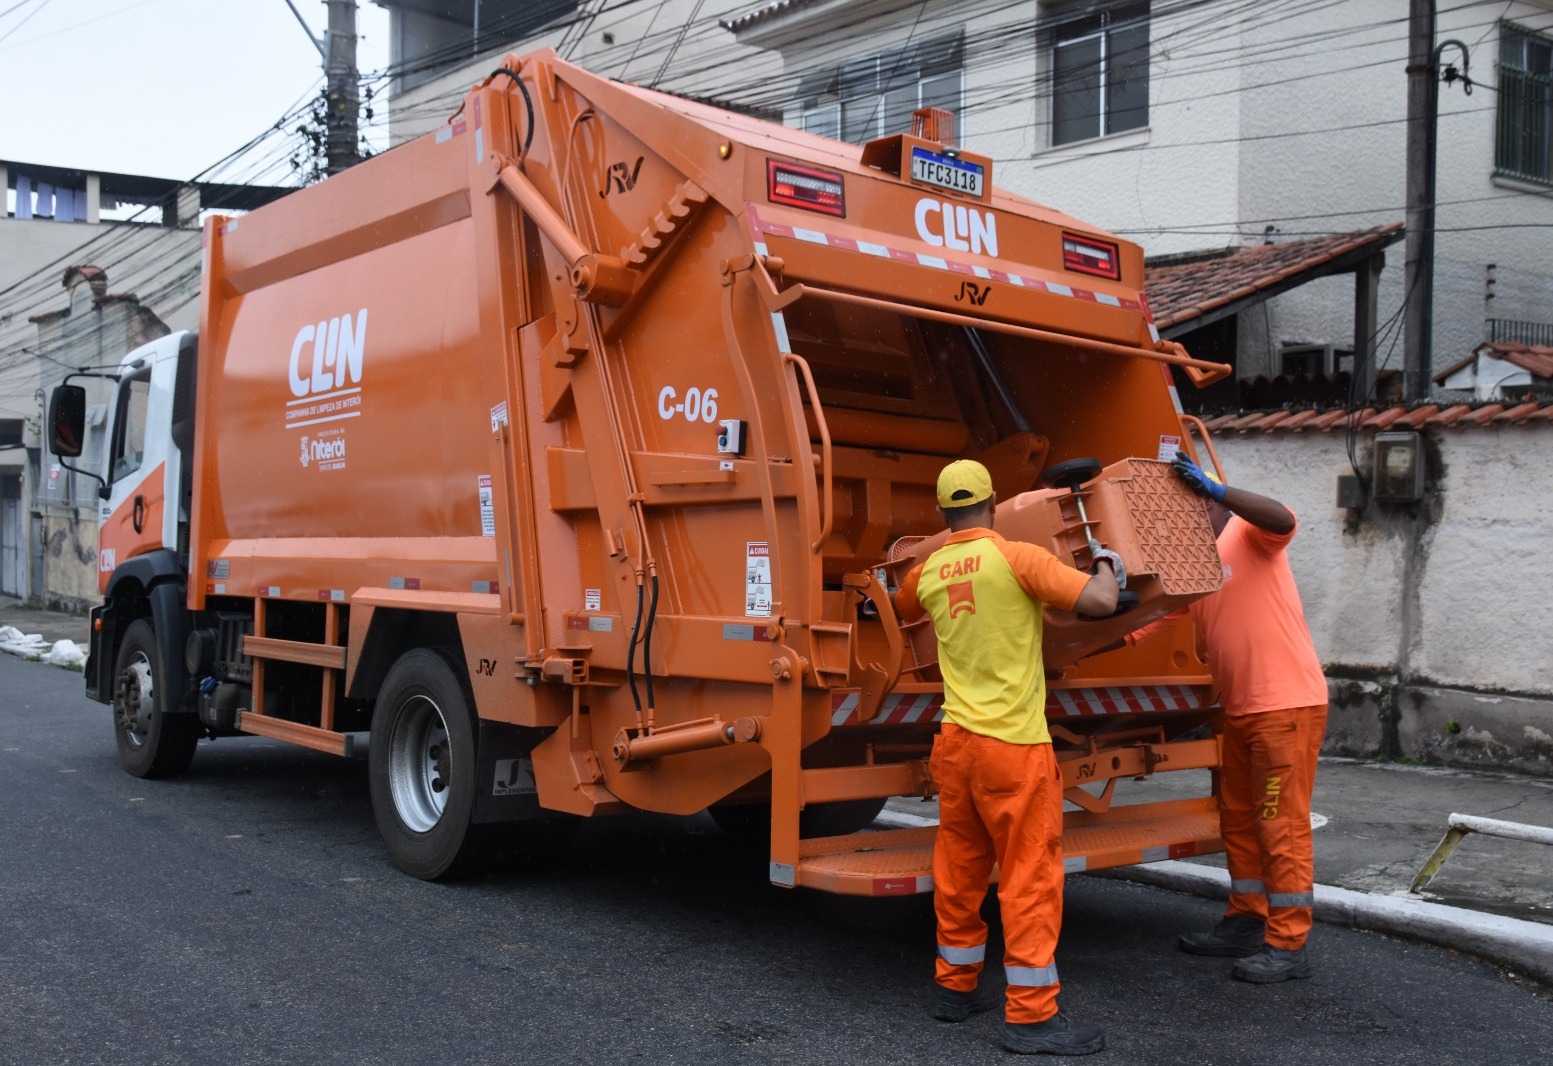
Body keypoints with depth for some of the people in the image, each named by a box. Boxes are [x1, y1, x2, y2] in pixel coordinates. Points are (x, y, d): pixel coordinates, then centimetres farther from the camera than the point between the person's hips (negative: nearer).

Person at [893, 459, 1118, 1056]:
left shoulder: (927, 573, 9)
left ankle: (955, 986, 27)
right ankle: (1031, 1015, 3)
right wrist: (1105, 565, 5)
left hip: (954, 739, 6)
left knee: (959, 868, 16)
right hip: (1013, 744, -6)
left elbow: (900, 610, 32)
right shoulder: (1018, 558, -10)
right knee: (1030, 874, 0)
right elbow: (1100, 602, -17)